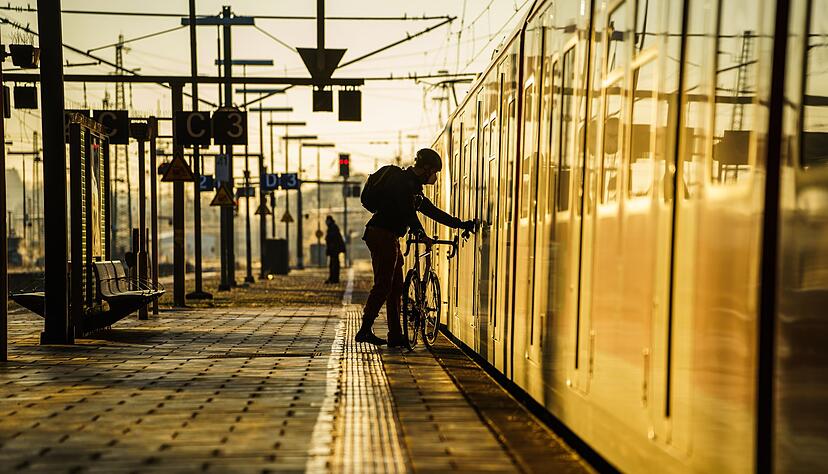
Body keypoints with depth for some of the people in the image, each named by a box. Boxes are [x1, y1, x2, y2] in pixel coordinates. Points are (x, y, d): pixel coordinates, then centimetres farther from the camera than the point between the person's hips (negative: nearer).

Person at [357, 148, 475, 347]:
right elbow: (408, 213, -20)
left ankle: (395, 335, 11)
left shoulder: (413, 186, 21)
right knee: (383, 286, -11)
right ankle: (365, 330, -8)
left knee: (396, 287, 9)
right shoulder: (404, 182, -11)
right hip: (382, 235, -11)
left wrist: (461, 224, 23)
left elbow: (431, 211, 24)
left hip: (389, 237, 11)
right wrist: (422, 235, -19)